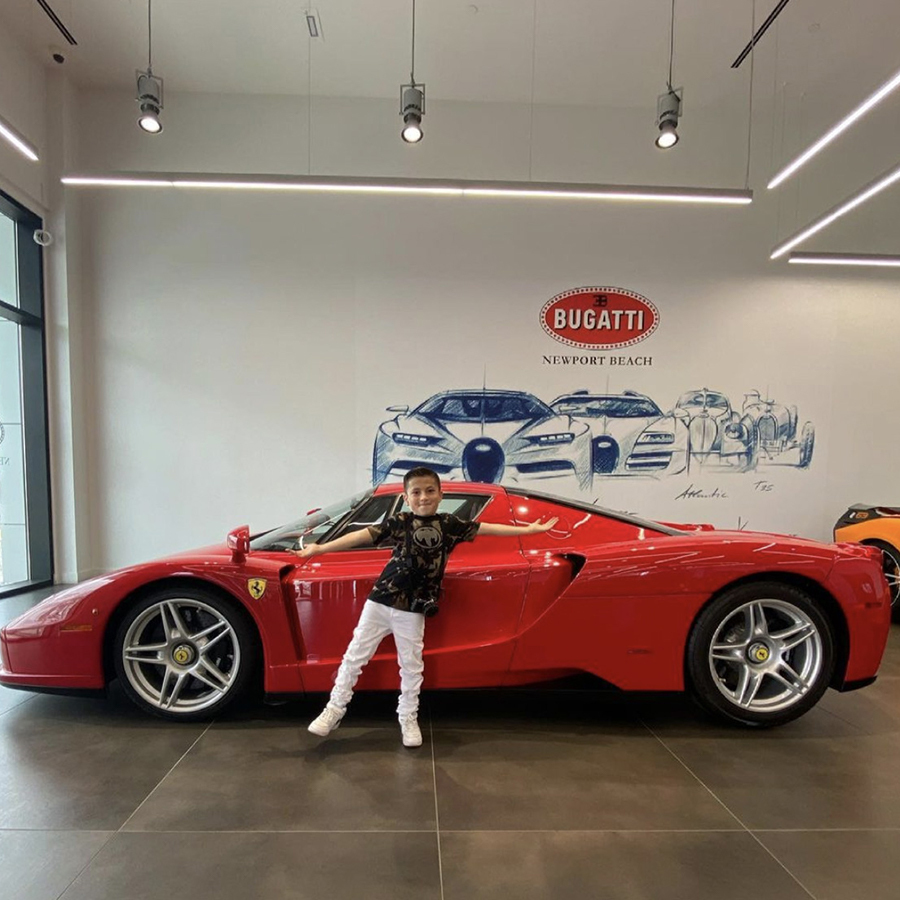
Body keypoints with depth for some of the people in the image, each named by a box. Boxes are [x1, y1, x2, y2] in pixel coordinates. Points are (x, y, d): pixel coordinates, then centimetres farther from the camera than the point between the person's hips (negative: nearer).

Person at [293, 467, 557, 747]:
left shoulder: (450, 524, 0)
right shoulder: (399, 522, -5)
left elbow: (487, 528, 4)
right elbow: (363, 535, -12)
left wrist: (529, 529, 6)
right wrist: (320, 548, -19)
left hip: (412, 610, 1)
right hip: (380, 601, 0)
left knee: (411, 666, 12)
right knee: (355, 655, 7)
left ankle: (408, 719, 33)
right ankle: (335, 709, 26)